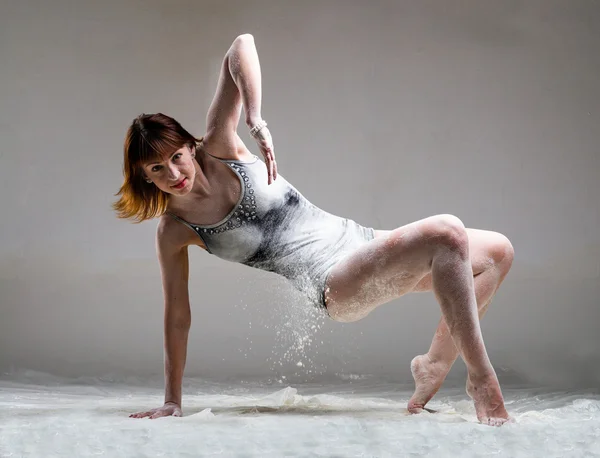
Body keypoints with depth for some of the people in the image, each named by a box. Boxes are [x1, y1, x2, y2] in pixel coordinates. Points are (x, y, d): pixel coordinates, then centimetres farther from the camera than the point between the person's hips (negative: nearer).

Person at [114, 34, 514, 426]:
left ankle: (436, 364, 12)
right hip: (336, 284, -5)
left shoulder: (219, 149, -2)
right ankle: (483, 381, -24)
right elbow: (177, 317, 3)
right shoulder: (174, 231, -4)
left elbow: (243, 45, -10)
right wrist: (172, 401, 4)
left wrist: (255, 120, -23)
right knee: (447, 234, -28)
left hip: (359, 240, 5)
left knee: (498, 251, 3)